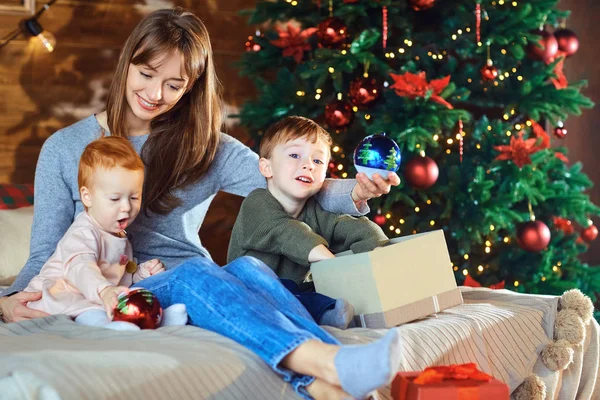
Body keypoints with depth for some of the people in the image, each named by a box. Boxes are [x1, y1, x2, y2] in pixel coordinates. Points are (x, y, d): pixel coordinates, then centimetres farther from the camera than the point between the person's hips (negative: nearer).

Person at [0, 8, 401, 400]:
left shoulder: (208, 150, 13)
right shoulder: (64, 150, 9)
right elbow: (46, 254, 8)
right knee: (194, 271, -34)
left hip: (200, 294, 2)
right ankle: (332, 363, -58)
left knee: (246, 267, -32)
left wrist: (354, 192, -19)